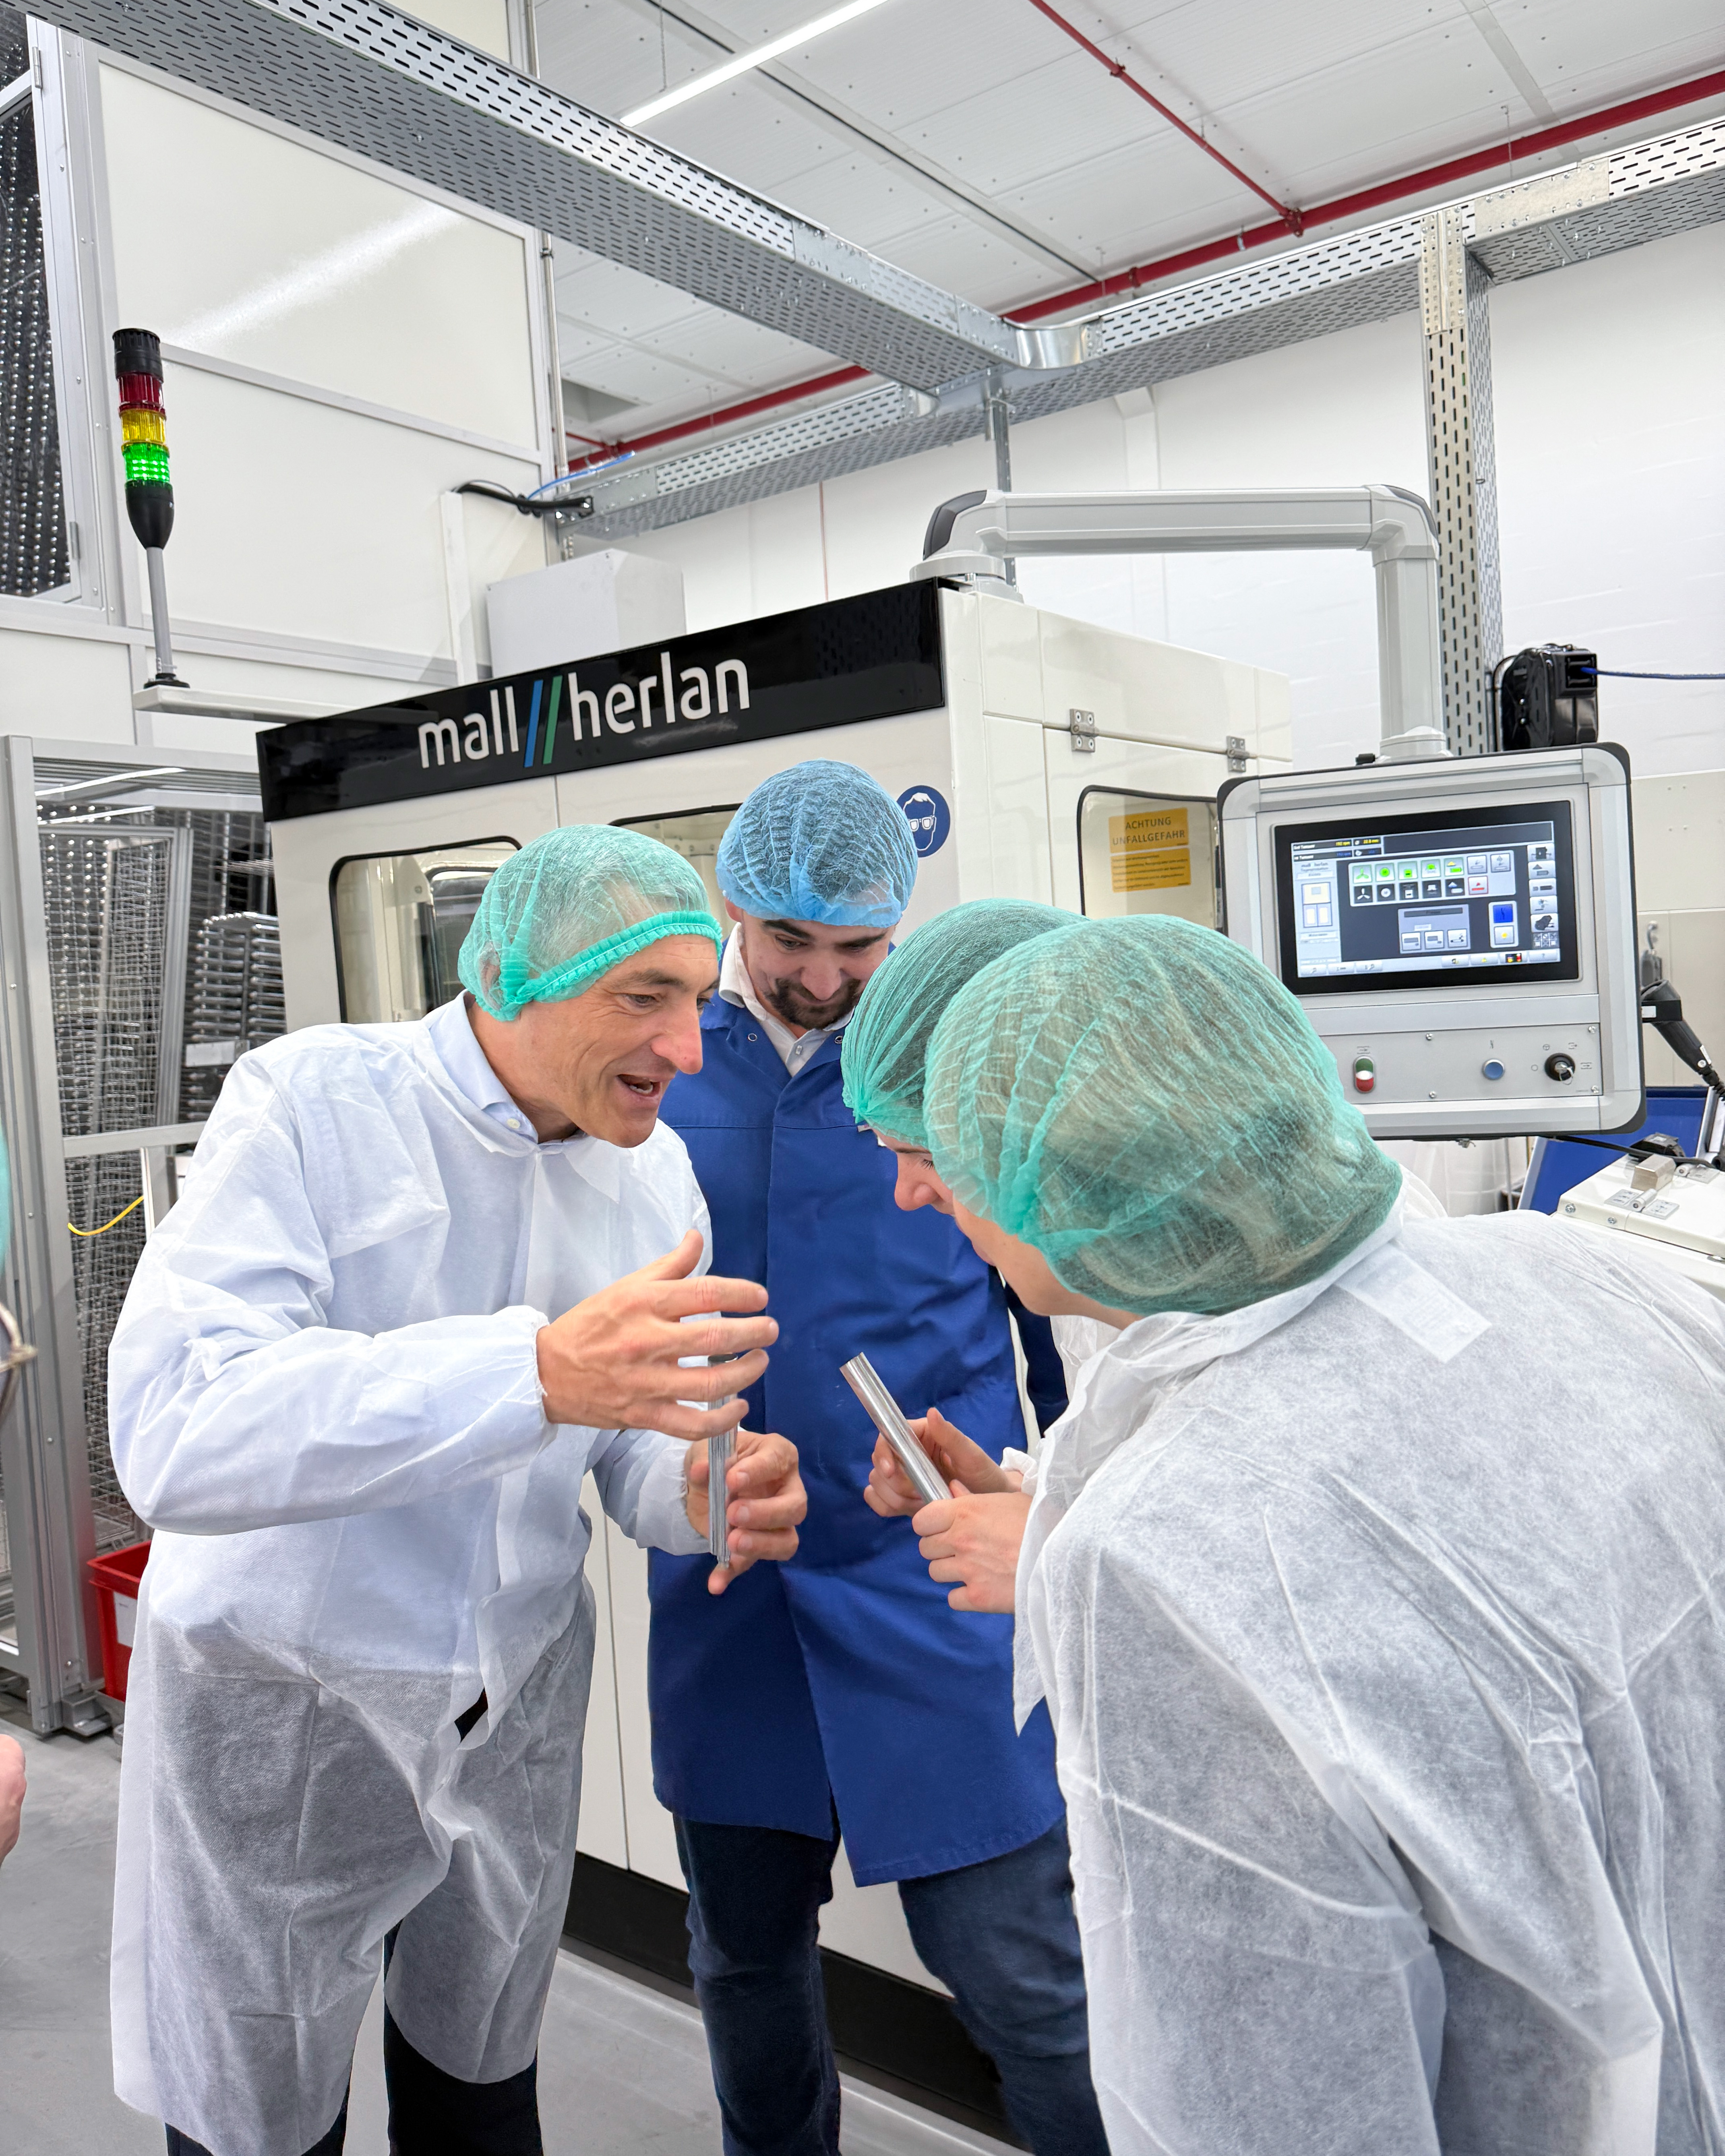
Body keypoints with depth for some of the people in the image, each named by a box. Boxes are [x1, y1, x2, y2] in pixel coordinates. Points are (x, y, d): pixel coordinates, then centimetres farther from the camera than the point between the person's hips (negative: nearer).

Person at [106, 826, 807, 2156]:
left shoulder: (655, 1168, -4)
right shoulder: (314, 1101, -21)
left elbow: (628, 1446, 3)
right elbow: (173, 1435, -33)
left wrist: (698, 1486, -22)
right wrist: (538, 1368, -44)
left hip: (512, 1717, 5)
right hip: (280, 1710, -4)